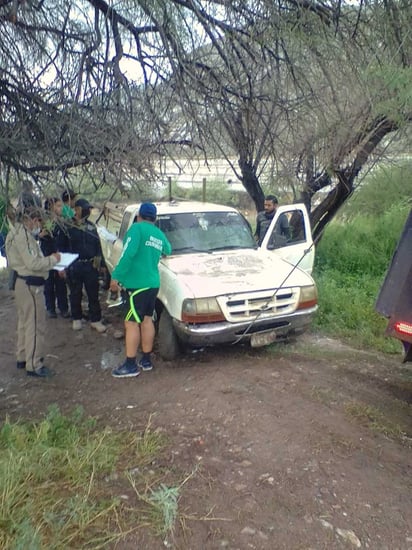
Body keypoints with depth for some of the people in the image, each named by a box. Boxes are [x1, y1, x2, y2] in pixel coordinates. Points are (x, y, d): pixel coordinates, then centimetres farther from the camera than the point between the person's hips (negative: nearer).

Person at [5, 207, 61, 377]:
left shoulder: (19, 233, 13)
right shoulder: (23, 236, -19)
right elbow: (33, 263, -24)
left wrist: (47, 259, 4)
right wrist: (53, 259, -12)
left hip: (24, 282, 11)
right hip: (31, 285, -11)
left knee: (25, 322, 20)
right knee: (35, 325, -4)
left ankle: (22, 358, 33)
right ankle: (33, 365, 3)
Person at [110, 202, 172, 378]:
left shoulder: (137, 228, -9)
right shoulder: (160, 234, 14)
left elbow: (128, 253, -21)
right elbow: (168, 251, 32)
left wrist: (116, 276, -19)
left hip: (137, 284, -8)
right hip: (153, 283, 8)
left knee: (131, 323, -1)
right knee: (147, 320, 15)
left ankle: (130, 365, 5)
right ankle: (146, 360, 24)